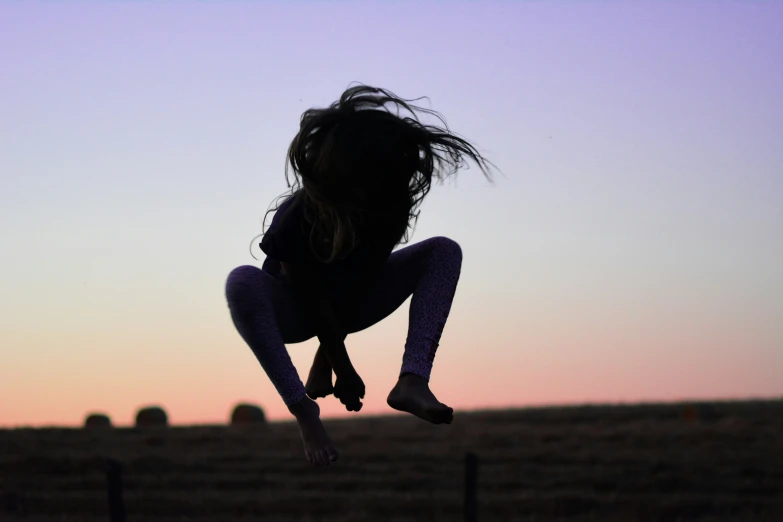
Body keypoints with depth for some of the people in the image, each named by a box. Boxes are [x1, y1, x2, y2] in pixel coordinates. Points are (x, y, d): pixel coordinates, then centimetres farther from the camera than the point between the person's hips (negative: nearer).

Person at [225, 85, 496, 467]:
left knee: (444, 252, -17)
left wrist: (325, 360, -17)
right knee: (243, 283, -39)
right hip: (298, 312, -4)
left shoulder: (394, 206, -21)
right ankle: (304, 411, -35)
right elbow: (314, 299, -24)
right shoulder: (296, 220, -32)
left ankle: (413, 381, -31)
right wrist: (344, 370, -22)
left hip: (353, 302, 4)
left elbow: (366, 278, -16)